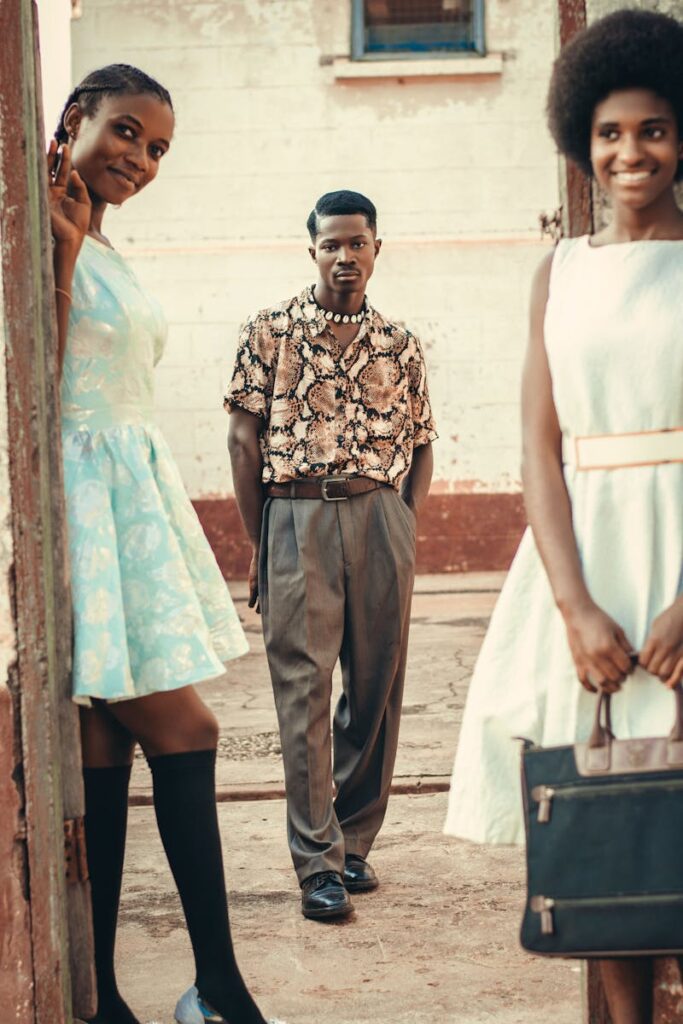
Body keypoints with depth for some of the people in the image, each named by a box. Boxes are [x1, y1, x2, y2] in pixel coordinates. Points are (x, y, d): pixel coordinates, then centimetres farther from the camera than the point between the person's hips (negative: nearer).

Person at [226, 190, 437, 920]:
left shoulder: (400, 347, 11)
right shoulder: (270, 332, 4)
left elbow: (420, 448, 15)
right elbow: (244, 437, 2)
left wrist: (405, 525, 3)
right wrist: (258, 543, -1)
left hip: (382, 519, 3)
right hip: (296, 517, -3)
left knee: (377, 686, 5)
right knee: (305, 687, -6)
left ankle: (355, 844, 18)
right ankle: (318, 865, -3)